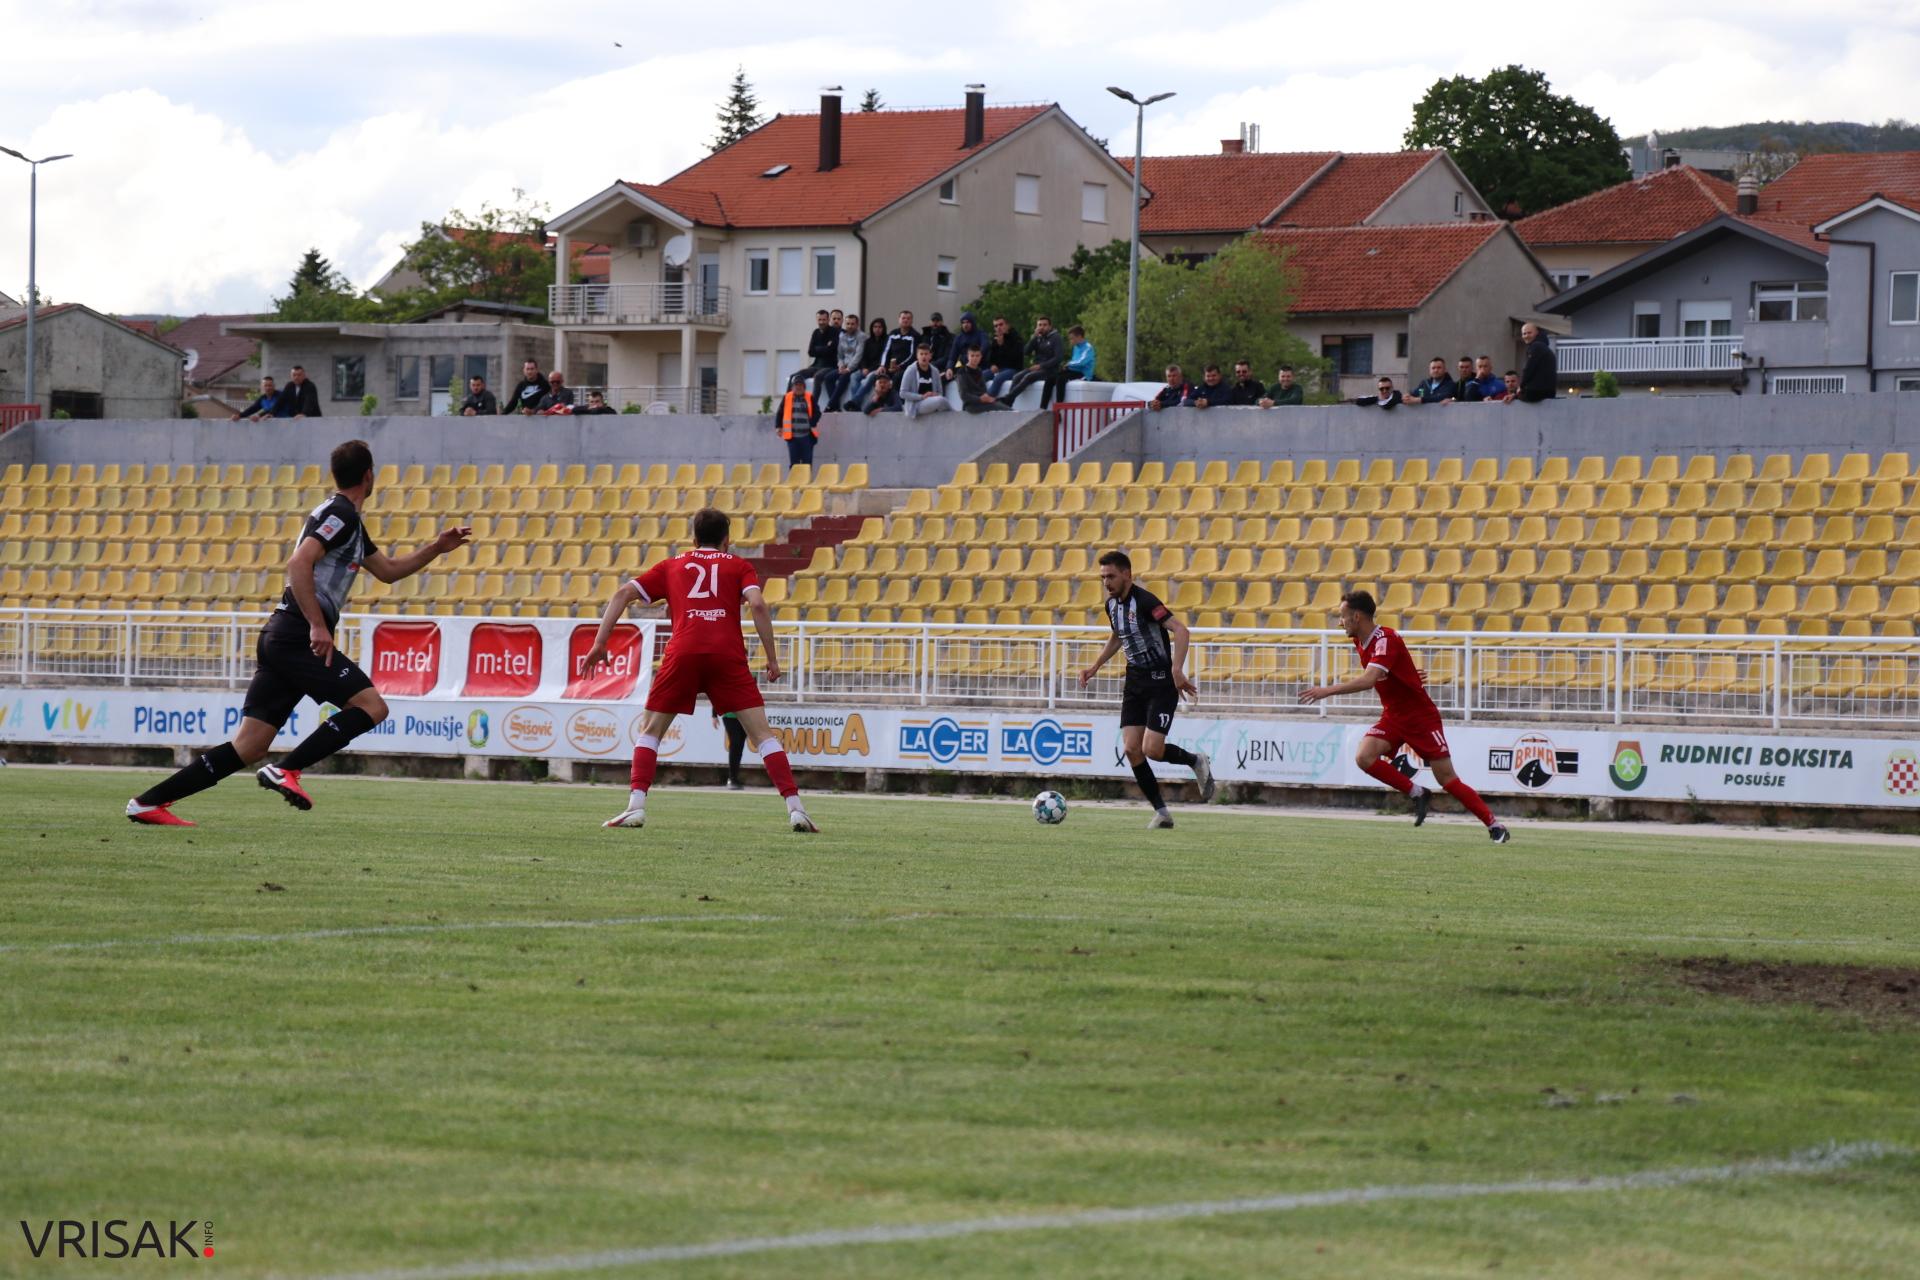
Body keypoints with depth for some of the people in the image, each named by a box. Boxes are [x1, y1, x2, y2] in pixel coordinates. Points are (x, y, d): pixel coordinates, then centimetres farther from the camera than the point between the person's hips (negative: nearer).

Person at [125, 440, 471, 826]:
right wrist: (317, 625, -25)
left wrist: (437, 547, 28)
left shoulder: (347, 521, 24)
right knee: (372, 706, -11)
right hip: (298, 638, -9)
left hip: (279, 638, 9)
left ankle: (148, 802, 0)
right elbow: (299, 563, -21)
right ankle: (286, 770, -19)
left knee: (249, 747, 4)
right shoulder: (340, 515, -8)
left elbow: (388, 570, 36)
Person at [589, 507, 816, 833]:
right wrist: (772, 657, 4)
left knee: (651, 731, 14)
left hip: (683, 652, 1)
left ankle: (636, 806, -1)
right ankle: (795, 808, -8)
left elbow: (624, 593, 16)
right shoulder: (738, 566, 19)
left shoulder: (671, 566, 24)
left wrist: (600, 643, 16)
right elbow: (756, 604, 1)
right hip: (727, 654, -1)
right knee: (761, 733, 2)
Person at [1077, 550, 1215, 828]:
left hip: (1161, 682, -8)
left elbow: (1180, 630, -29)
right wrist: (1095, 667, 19)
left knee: (1152, 749, -16)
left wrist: (1177, 670, -38)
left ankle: (1196, 761, 15)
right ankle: (1161, 813, 5)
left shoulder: (1144, 601, -19)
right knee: (1131, 749, -4)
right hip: (1135, 682, 8)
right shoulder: (1112, 604, 7)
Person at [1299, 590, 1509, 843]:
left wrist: (1328, 690, -39)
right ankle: (1415, 794, -1)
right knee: (1364, 757, -18)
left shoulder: (1386, 640, -24)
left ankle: (1494, 826, 7)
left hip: (1421, 717, -7)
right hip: (1393, 717, 7)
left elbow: (1368, 680, -38)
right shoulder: (1360, 642, 3)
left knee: (1446, 779, -6)